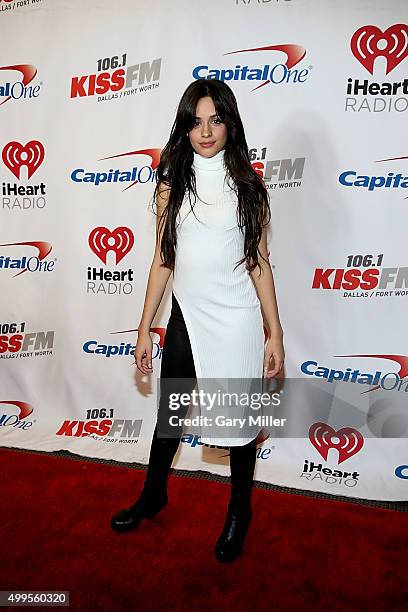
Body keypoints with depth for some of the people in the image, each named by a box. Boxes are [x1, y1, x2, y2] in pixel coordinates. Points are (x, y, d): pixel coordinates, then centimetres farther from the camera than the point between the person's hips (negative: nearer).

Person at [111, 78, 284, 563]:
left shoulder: (246, 184, -2)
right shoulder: (172, 183, 3)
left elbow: (259, 264, -2)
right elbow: (163, 260, 4)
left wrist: (275, 334, -5)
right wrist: (144, 329, 4)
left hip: (237, 322, -2)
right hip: (186, 317, 3)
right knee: (169, 412, 18)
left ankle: (239, 511, 37)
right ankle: (153, 496, 44)